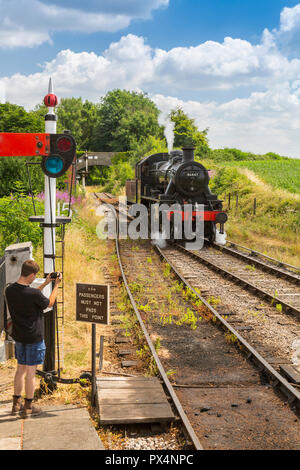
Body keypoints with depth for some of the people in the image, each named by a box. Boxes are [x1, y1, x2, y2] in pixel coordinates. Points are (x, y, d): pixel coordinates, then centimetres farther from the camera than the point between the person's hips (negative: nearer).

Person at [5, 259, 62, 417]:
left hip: (18, 337, 7)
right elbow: (49, 304, -5)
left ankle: (16, 404, 28)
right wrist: (56, 285, 4)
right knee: (30, 372, 5)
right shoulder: (34, 293, -25)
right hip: (34, 338, -6)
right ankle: (28, 407, 16)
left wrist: (45, 284, 15)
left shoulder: (9, 290, -4)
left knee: (20, 369, 19)